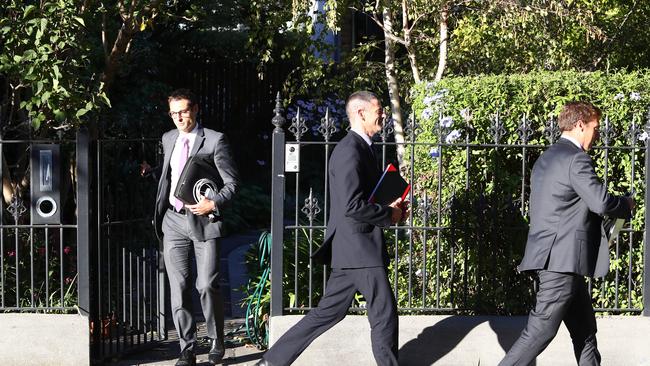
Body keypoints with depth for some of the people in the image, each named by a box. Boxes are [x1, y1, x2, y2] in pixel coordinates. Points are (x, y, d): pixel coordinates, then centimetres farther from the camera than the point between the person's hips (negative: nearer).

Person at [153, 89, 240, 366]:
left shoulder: (214, 140, -5)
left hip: (203, 219, -5)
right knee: (179, 288, 2)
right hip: (173, 221, 5)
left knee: (207, 286, -8)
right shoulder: (169, 139, 13)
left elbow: (231, 182, -5)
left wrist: (213, 203, -18)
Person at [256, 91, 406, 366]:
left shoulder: (358, 148, 17)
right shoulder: (350, 151, -17)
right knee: (384, 315, -1)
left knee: (328, 313, 12)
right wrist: (389, 215, -12)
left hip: (351, 250, 10)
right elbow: (352, 206, -24)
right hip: (361, 249, -10)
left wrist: (390, 207, 10)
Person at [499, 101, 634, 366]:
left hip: (550, 256, 10)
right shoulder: (576, 159, -12)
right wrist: (626, 205, 0)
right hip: (563, 259, -10)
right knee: (541, 331, -8)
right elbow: (601, 202, -20)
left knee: (585, 331, 13)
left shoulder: (546, 158, 19)